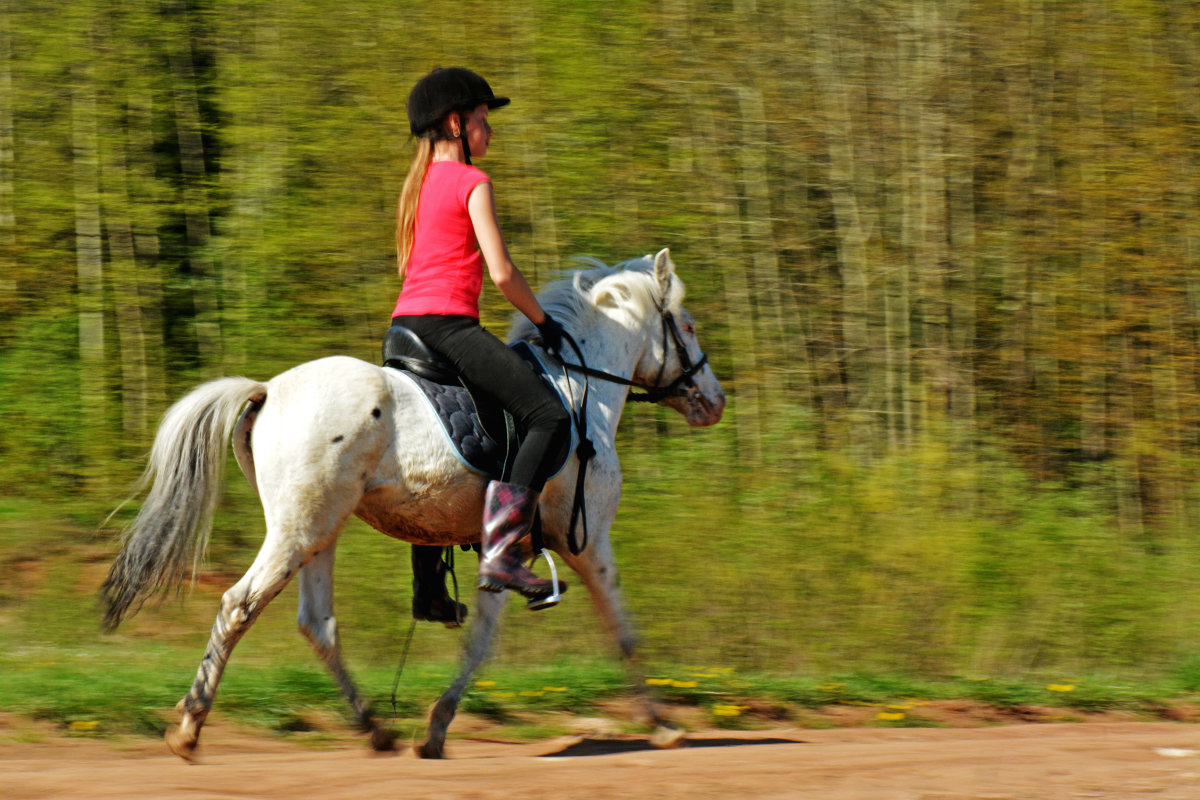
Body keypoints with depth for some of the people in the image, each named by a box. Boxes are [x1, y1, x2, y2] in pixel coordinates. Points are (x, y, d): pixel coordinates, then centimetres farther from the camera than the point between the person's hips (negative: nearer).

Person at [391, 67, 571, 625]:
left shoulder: (418, 183, 21)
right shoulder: (471, 182, -4)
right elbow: (501, 274, -10)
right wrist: (542, 321, 5)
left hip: (405, 321, 9)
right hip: (449, 322, -9)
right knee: (549, 417, -14)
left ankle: (429, 589, 22)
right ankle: (500, 552, -26)